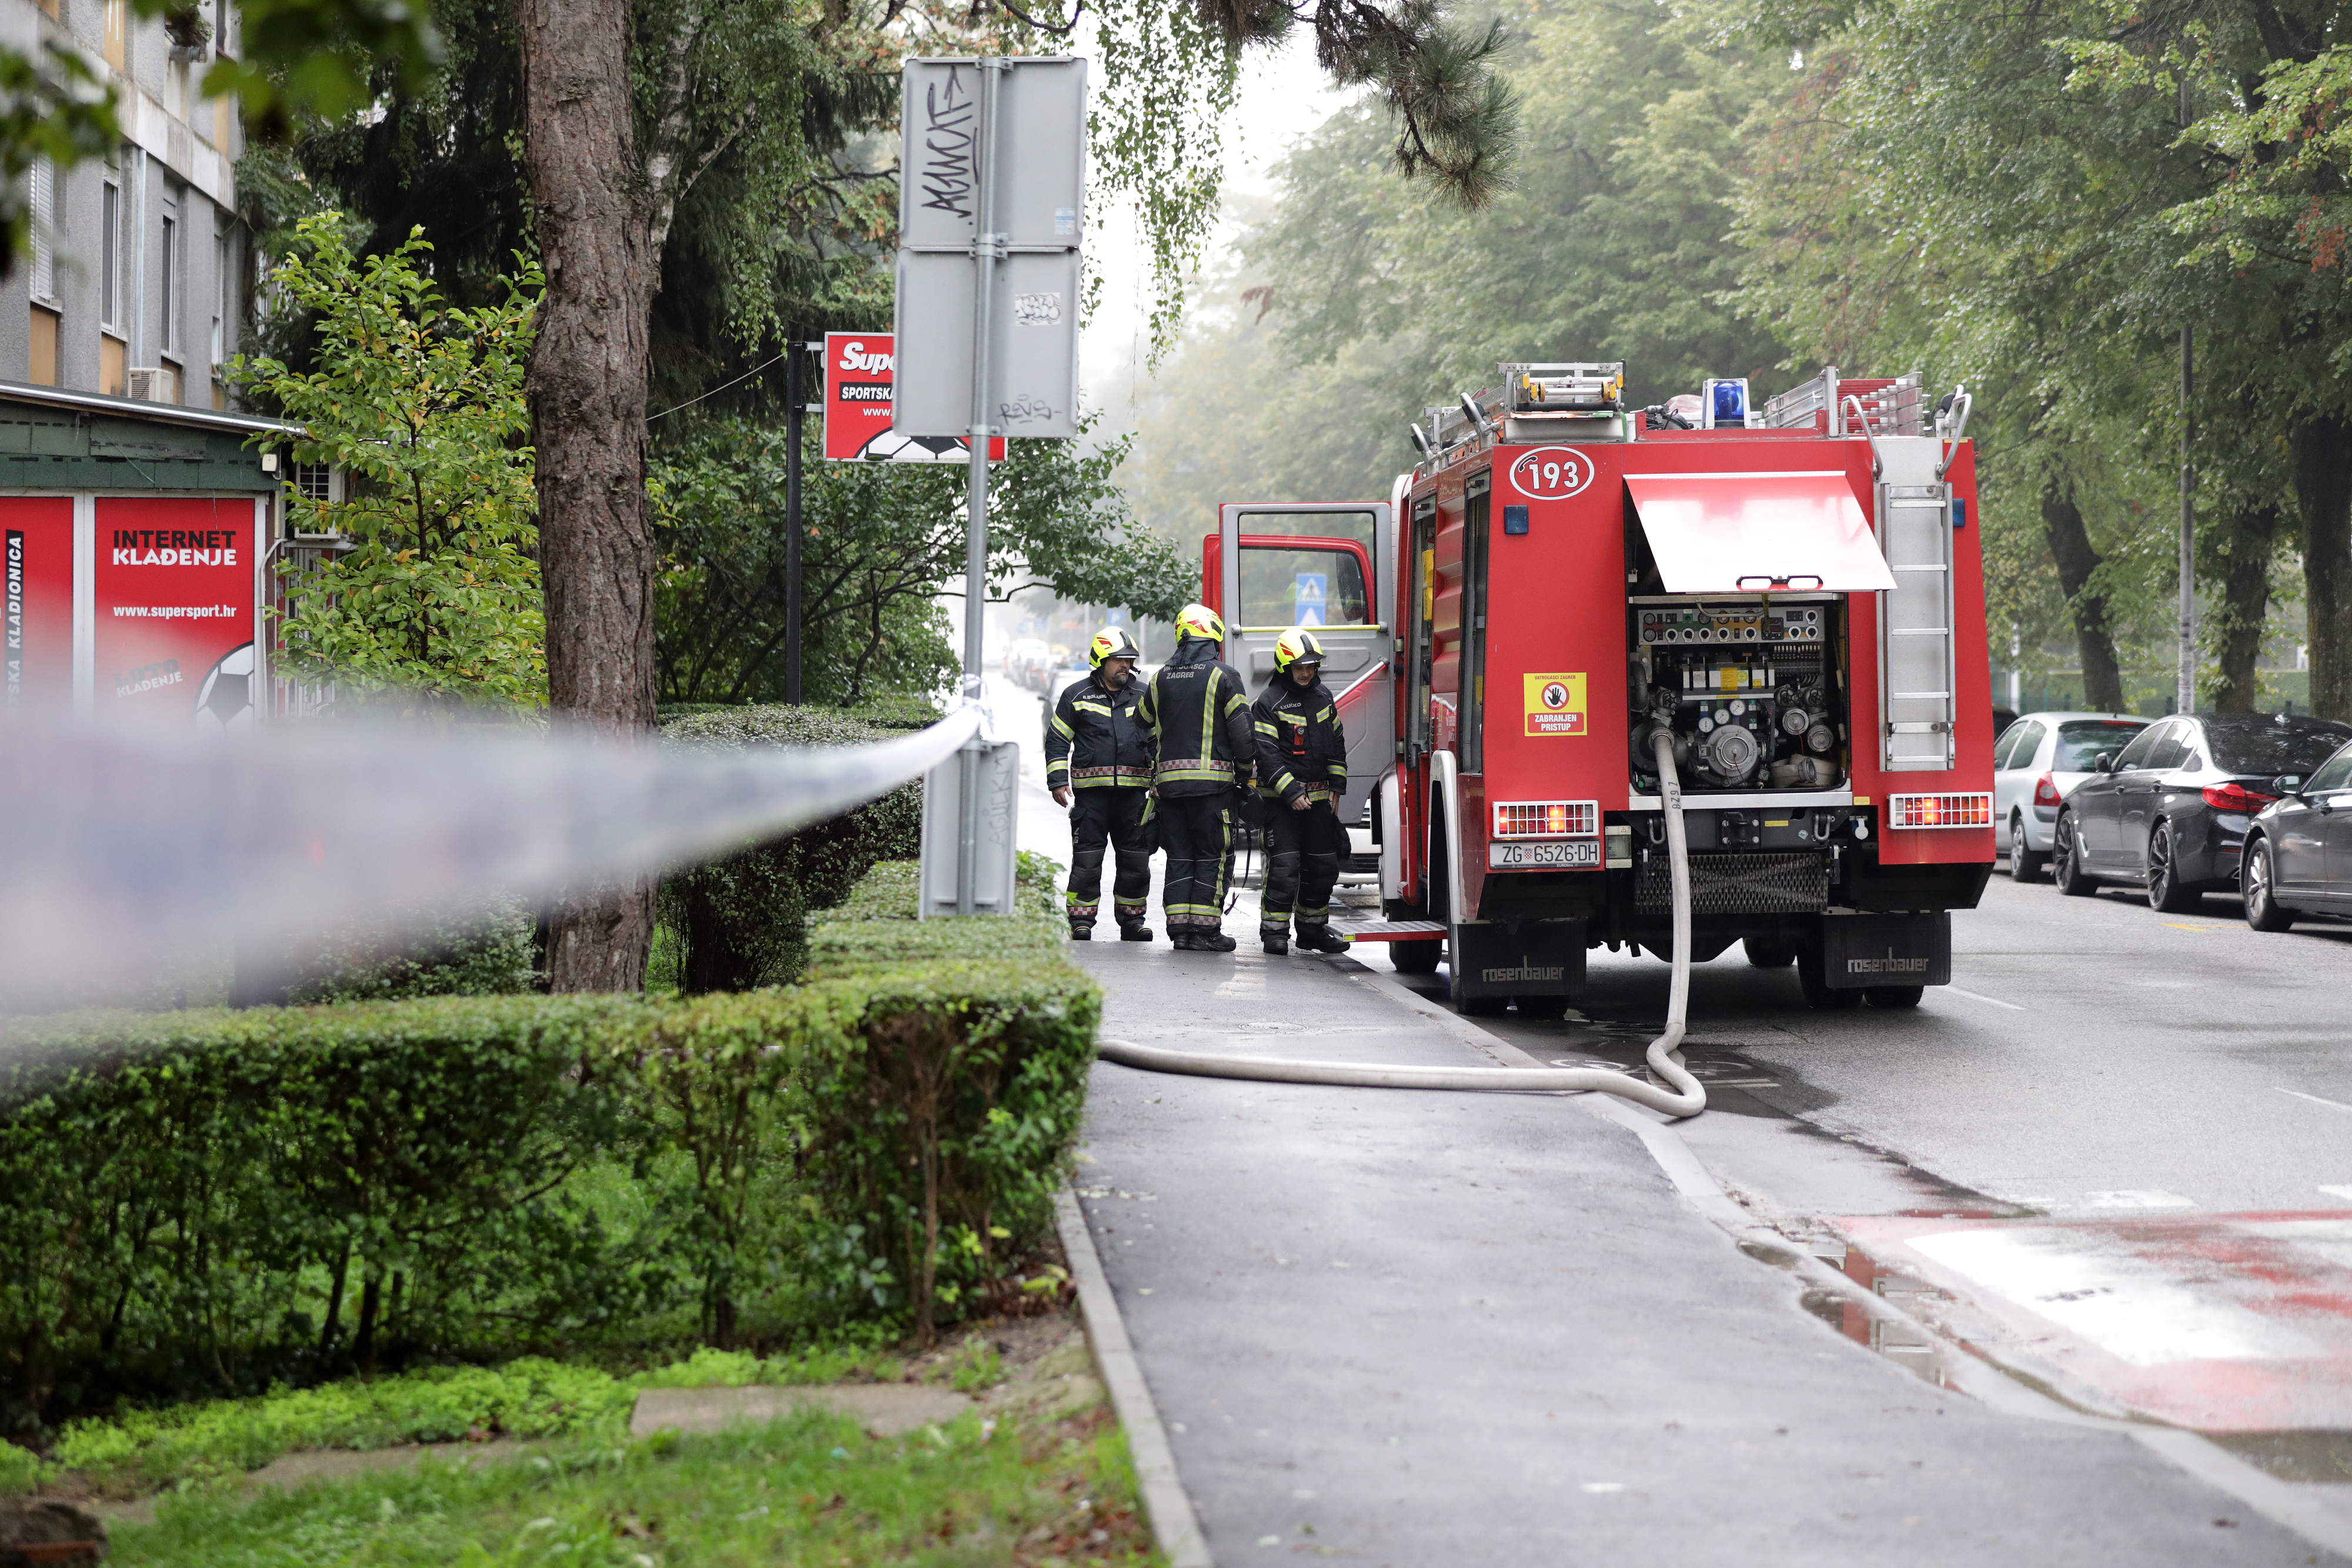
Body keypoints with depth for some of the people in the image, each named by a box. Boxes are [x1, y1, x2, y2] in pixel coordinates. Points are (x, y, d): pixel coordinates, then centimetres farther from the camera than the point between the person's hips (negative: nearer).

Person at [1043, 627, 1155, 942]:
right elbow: (1057, 740, 6)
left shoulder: (1142, 697, 12)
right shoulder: (1077, 695, 4)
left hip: (1133, 790, 3)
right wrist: (1058, 781, -2)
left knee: (1136, 861, 5)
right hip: (1091, 790, -3)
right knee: (1086, 860, -3)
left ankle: (1132, 920, 15)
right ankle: (1081, 921, 3)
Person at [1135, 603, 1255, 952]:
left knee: (1179, 856, 10)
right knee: (1213, 857, 1)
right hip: (1212, 779, -5)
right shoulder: (1223, 675, -5)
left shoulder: (1161, 677, 11)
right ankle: (1204, 931, -3)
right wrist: (1245, 772, 7)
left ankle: (1179, 930, 7)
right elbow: (1241, 730, -7)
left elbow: (1143, 723, 18)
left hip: (1169, 778, 5)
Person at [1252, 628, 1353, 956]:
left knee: (1323, 865, 9)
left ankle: (1313, 929, 21)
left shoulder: (1323, 697, 10)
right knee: (1284, 864, -11)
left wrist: (1336, 787, 11)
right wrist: (1291, 793, -19)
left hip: (1318, 797, 6)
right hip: (1280, 798, -6)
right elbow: (1267, 754, -15)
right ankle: (1275, 931, -4)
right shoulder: (1269, 704, -10)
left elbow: (1336, 743, 18)